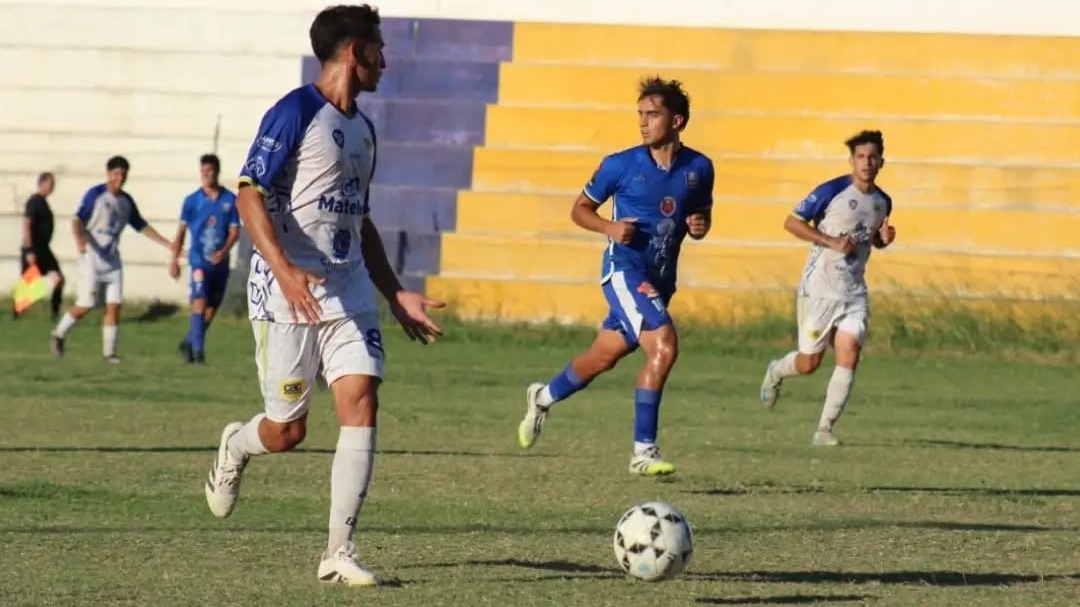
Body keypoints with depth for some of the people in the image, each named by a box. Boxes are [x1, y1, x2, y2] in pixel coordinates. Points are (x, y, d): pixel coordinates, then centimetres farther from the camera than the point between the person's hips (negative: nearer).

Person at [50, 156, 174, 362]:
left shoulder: (127, 201, 10)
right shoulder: (95, 195, -8)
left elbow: (142, 226, 19)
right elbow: (78, 220, -15)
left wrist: (168, 244, 16)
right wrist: (79, 239, -36)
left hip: (112, 260, 5)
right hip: (91, 258, -5)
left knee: (114, 305, -3)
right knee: (85, 305, -8)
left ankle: (109, 351, 2)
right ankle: (59, 334, 14)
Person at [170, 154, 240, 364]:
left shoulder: (230, 200, 3)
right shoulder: (192, 200, 1)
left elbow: (235, 230, 2)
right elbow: (181, 230, 7)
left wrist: (224, 251, -15)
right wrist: (174, 260, 4)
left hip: (220, 261, 3)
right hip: (199, 259, -3)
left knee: (212, 307, 9)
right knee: (200, 302, -16)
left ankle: (189, 342, 27)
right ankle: (198, 350, -14)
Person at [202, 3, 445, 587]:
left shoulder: (362, 127, 17)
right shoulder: (295, 113, -10)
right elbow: (249, 196, -17)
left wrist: (396, 294, 22)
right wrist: (284, 271, -30)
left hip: (349, 291, 7)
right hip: (289, 292, -7)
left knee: (361, 403, -9)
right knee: (287, 430, 0)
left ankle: (339, 551, -6)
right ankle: (235, 447, 37)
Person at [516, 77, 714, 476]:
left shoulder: (698, 168, 2)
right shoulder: (621, 165, -8)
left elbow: (702, 215, 17)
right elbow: (580, 209, 3)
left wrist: (700, 226, -7)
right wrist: (610, 227, -16)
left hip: (660, 278, 5)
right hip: (625, 270, -5)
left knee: (604, 357, 17)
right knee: (664, 347, -23)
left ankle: (543, 398, 45)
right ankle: (643, 451, -17)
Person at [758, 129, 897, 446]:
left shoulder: (882, 202, 8)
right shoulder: (832, 191, -12)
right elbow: (792, 222, -11)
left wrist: (884, 238, 1)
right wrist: (832, 241, -19)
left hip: (854, 292, 5)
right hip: (819, 289, -4)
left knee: (849, 357, -10)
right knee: (810, 362, 2)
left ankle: (825, 428, -2)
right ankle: (776, 372, 37)